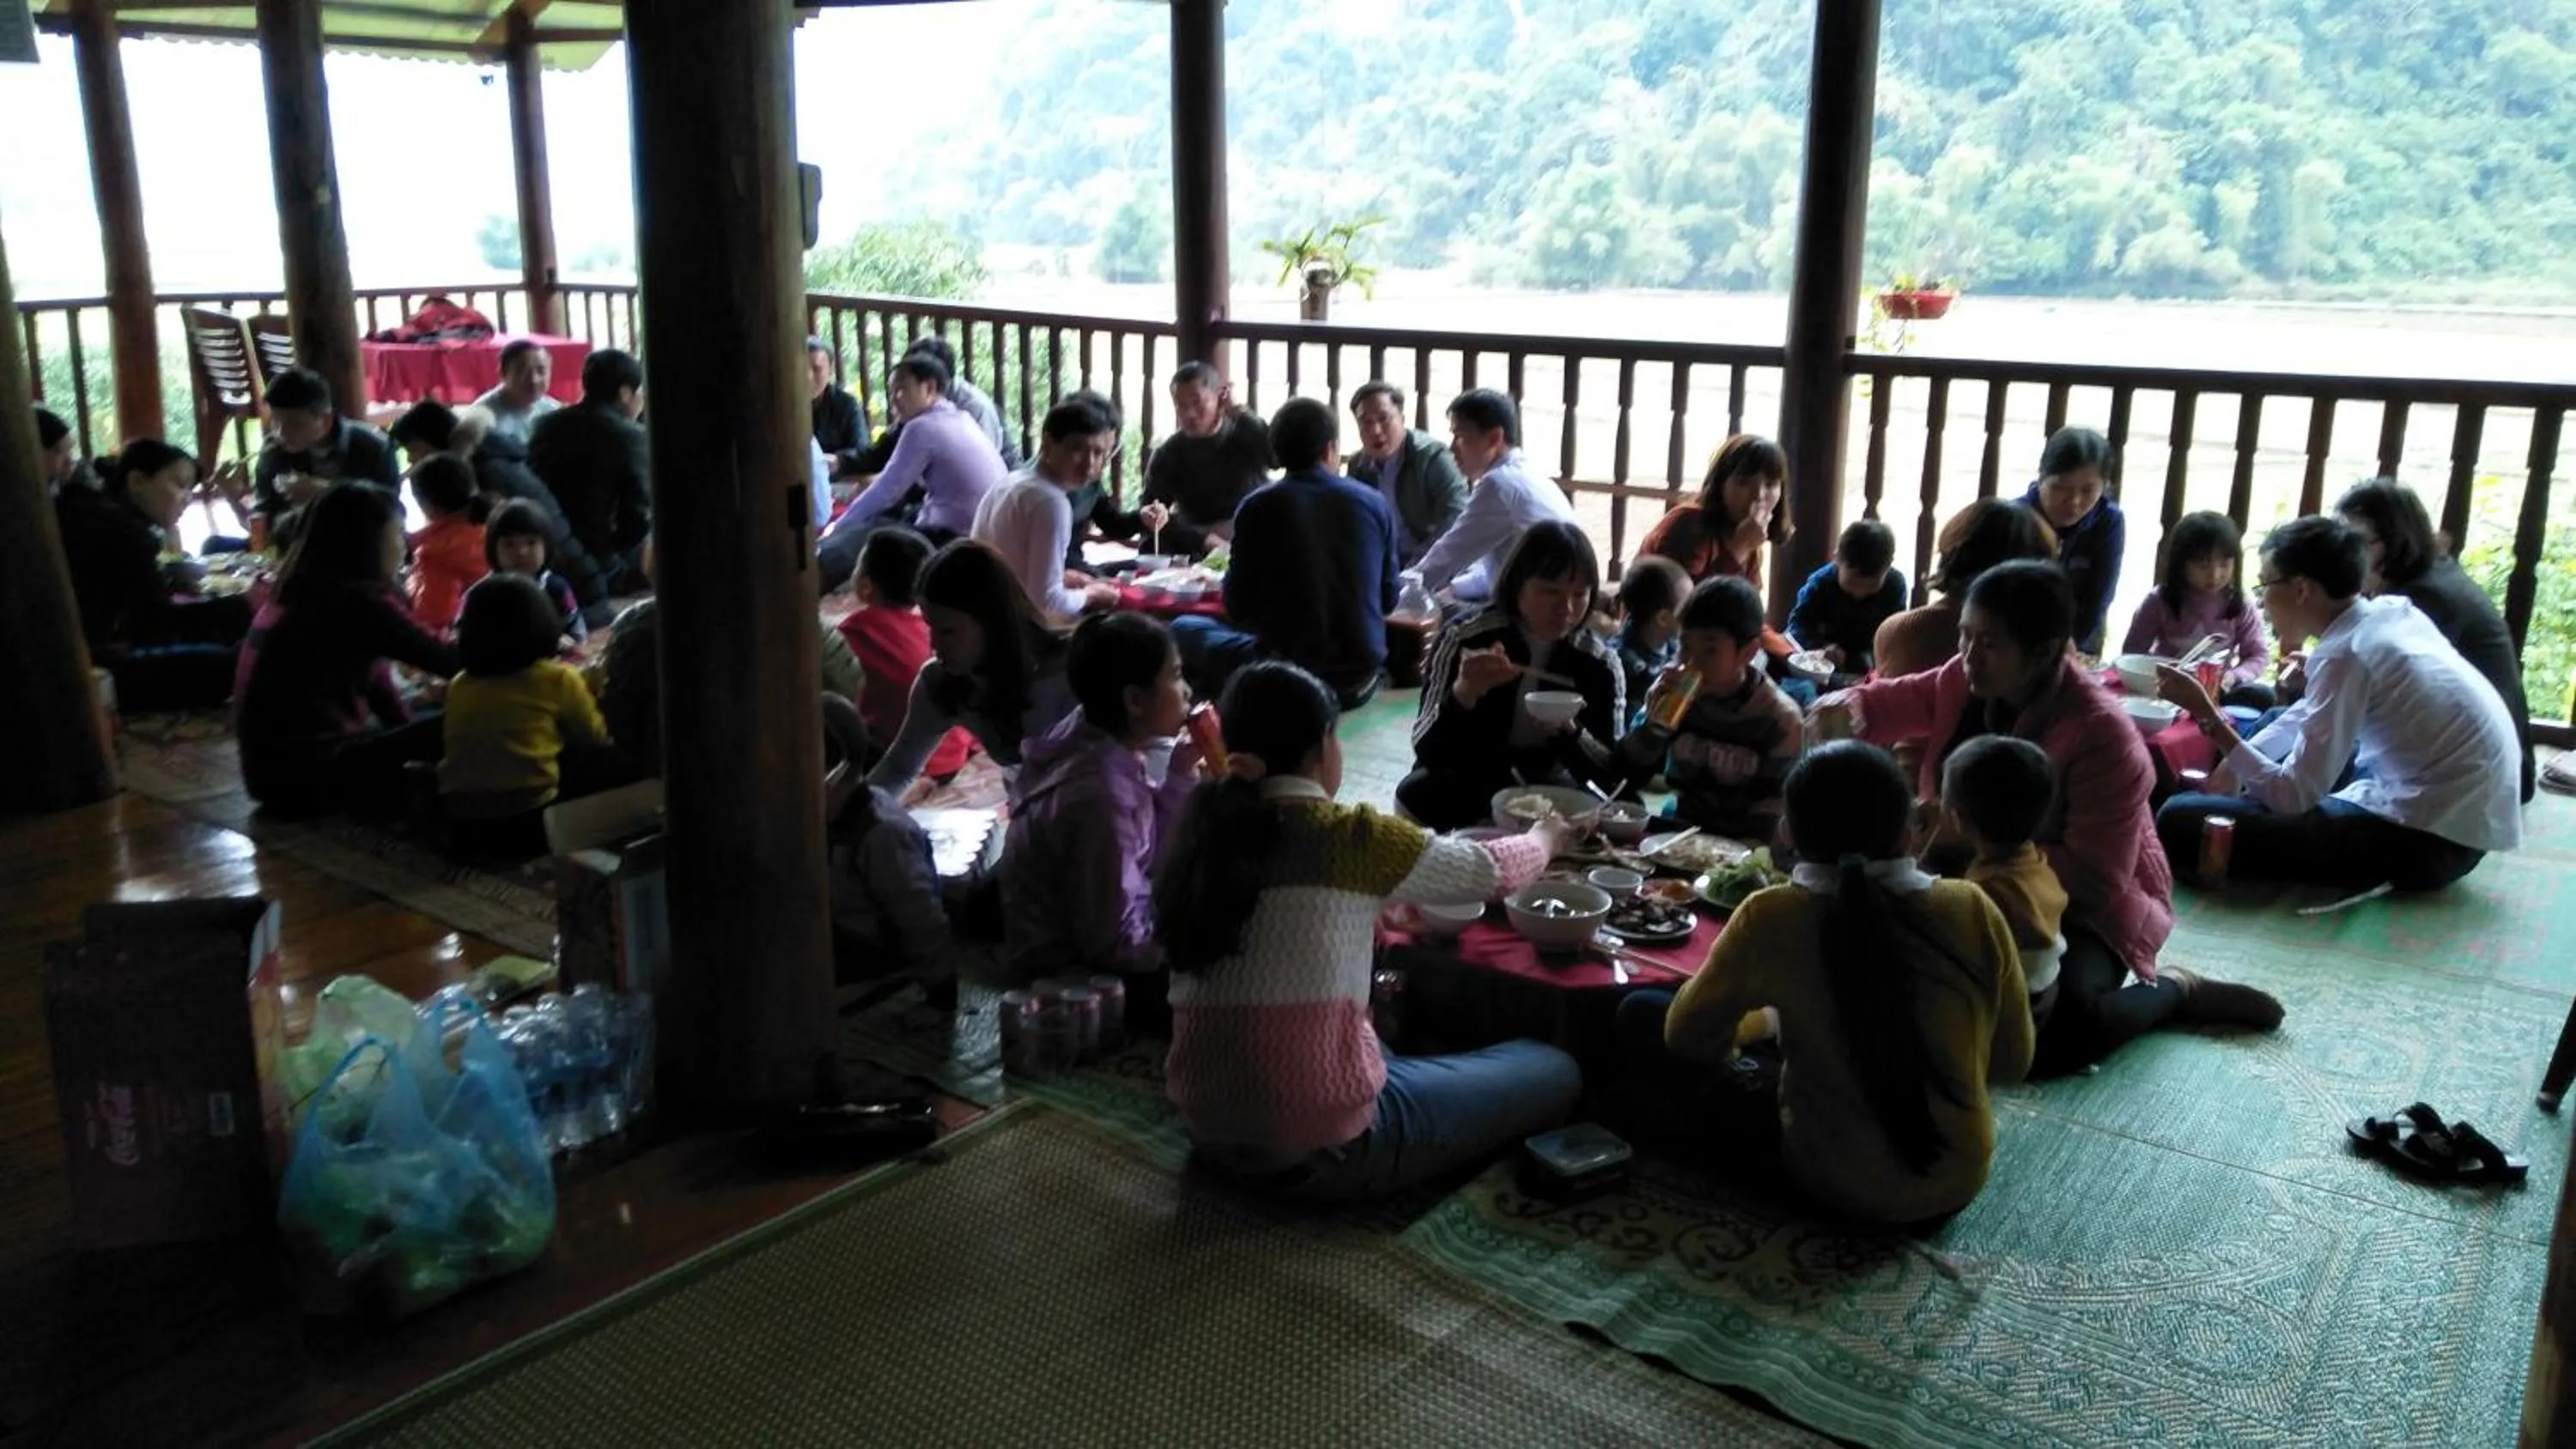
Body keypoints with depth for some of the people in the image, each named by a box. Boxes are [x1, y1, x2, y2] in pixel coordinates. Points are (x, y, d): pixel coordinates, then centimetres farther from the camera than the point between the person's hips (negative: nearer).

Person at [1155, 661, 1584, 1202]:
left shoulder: (1203, 834, 1)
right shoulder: (1350, 834, -12)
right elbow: (1491, 872, 6)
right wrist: (1546, 836, 26)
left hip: (1212, 1132, 6)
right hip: (1321, 1149, -6)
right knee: (1553, 1072, 12)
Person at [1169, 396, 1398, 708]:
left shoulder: (1258, 507, -7)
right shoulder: (1374, 504, 1)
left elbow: (1237, 607, -1)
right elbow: (1388, 601, 10)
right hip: (1359, 679, 4)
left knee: (1184, 629, 17)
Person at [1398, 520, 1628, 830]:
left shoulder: (1600, 664, -5)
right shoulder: (1465, 641, -12)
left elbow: (1613, 774, -8)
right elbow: (1427, 752, -19)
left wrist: (1570, 732, -28)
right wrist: (1464, 693, -37)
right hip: (1462, 790, -2)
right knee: (1415, 795, -33)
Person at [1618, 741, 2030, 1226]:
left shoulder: (1771, 919, -19)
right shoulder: (1973, 911, -13)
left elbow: (1687, 1034, -2)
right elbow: (2013, 1063, 0)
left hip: (1835, 1185, -4)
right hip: (1959, 1182, 5)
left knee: (1640, 1014, 8)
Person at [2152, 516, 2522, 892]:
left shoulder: (2343, 655, -21)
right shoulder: (2392, 612, 5)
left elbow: (2294, 796, -20)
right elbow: (2315, 712, 23)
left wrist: (2210, 719, -16)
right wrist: (2236, 761, 13)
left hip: (2430, 839, -9)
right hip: (2463, 814, 9)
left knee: (2182, 821, -17)